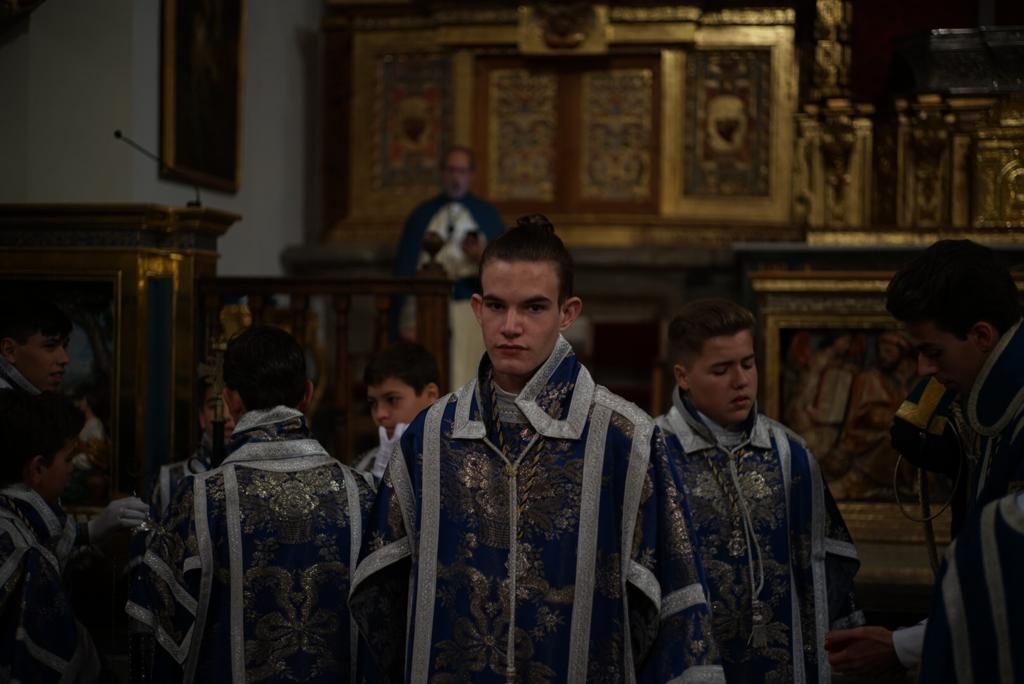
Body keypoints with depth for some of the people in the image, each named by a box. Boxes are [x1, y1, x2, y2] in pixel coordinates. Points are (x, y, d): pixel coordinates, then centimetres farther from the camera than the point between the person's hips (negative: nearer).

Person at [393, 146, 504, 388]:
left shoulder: (487, 214, 11)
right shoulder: (422, 215, 12)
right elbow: (404, 267, 9)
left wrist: (482, 257, -14)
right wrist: (404, 319, 2)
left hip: (471, 306, 0)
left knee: (467, 384, -8)